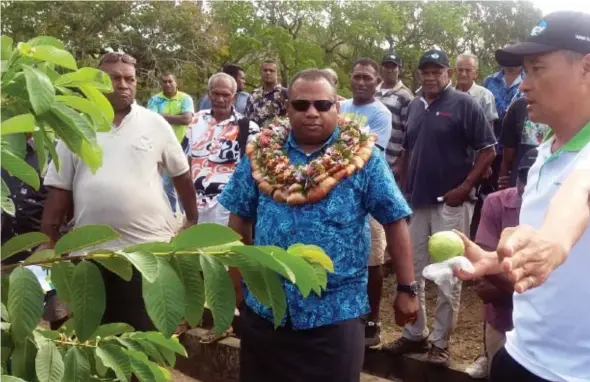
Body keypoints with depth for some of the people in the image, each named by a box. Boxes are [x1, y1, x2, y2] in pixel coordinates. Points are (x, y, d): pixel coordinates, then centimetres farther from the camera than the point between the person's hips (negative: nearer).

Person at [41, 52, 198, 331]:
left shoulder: (155, 124, 1)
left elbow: (181, 174, 10)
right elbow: (59, 188, 4)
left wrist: (193, 221, 14)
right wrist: (47, 240, 2)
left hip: (150, 246, -2)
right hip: (90, 251, 2)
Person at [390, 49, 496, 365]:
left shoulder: (463, 104, -6)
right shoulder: (414, 106, 11)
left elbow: (488, 150, -8)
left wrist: (465, 187, -15)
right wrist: (405, 186, 10)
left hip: (451, 202, -6)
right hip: (416, 201, 6)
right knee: (411, 271, 12)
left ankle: (440, 341, 15)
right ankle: (414, 334, 27)